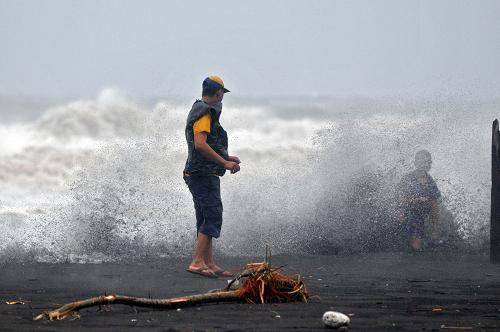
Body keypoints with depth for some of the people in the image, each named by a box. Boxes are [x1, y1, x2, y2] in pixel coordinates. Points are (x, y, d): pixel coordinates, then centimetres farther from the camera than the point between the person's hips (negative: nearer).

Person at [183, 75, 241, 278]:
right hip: (204, 175, -11)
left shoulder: (202, 111, 20)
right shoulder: (204, 113, -13)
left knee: (206, 220, 11)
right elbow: (200, 144, -24)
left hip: (199, 175, 11)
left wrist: (227, 158, 22)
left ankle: (210, 265, 14)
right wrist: (225, 163, -19)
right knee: (213, 217, -14)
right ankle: (197, 262, -20)